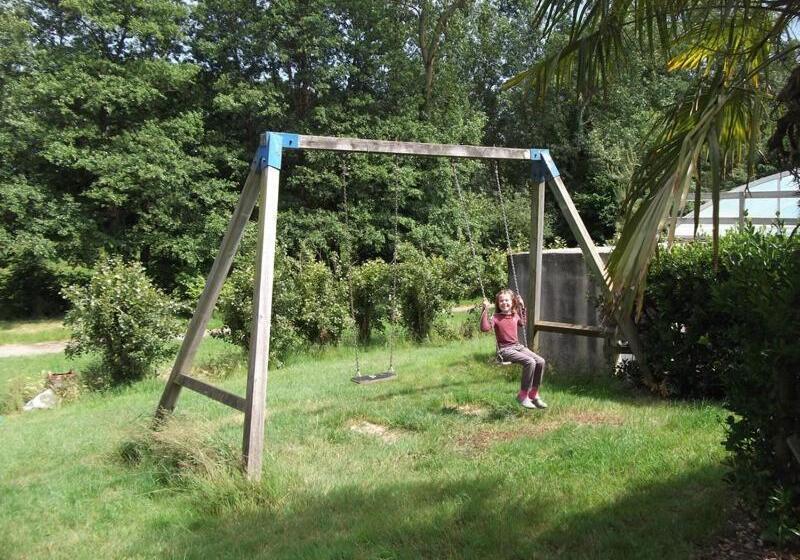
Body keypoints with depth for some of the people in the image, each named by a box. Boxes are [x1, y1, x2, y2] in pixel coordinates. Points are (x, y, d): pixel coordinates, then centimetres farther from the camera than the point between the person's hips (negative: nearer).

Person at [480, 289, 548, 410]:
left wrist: (522, 306, 28)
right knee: (530, 362, -27)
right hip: (505, 350, -7)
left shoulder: (515, 316, 12)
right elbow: (485, 328, -24)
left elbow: (523, 322, 36)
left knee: (540, 361, -12)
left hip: (518, 346, 7)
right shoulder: (496, 317, -7)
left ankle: (534, 394, 2)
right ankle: (523, 395, -12)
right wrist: (485, 309, -25)